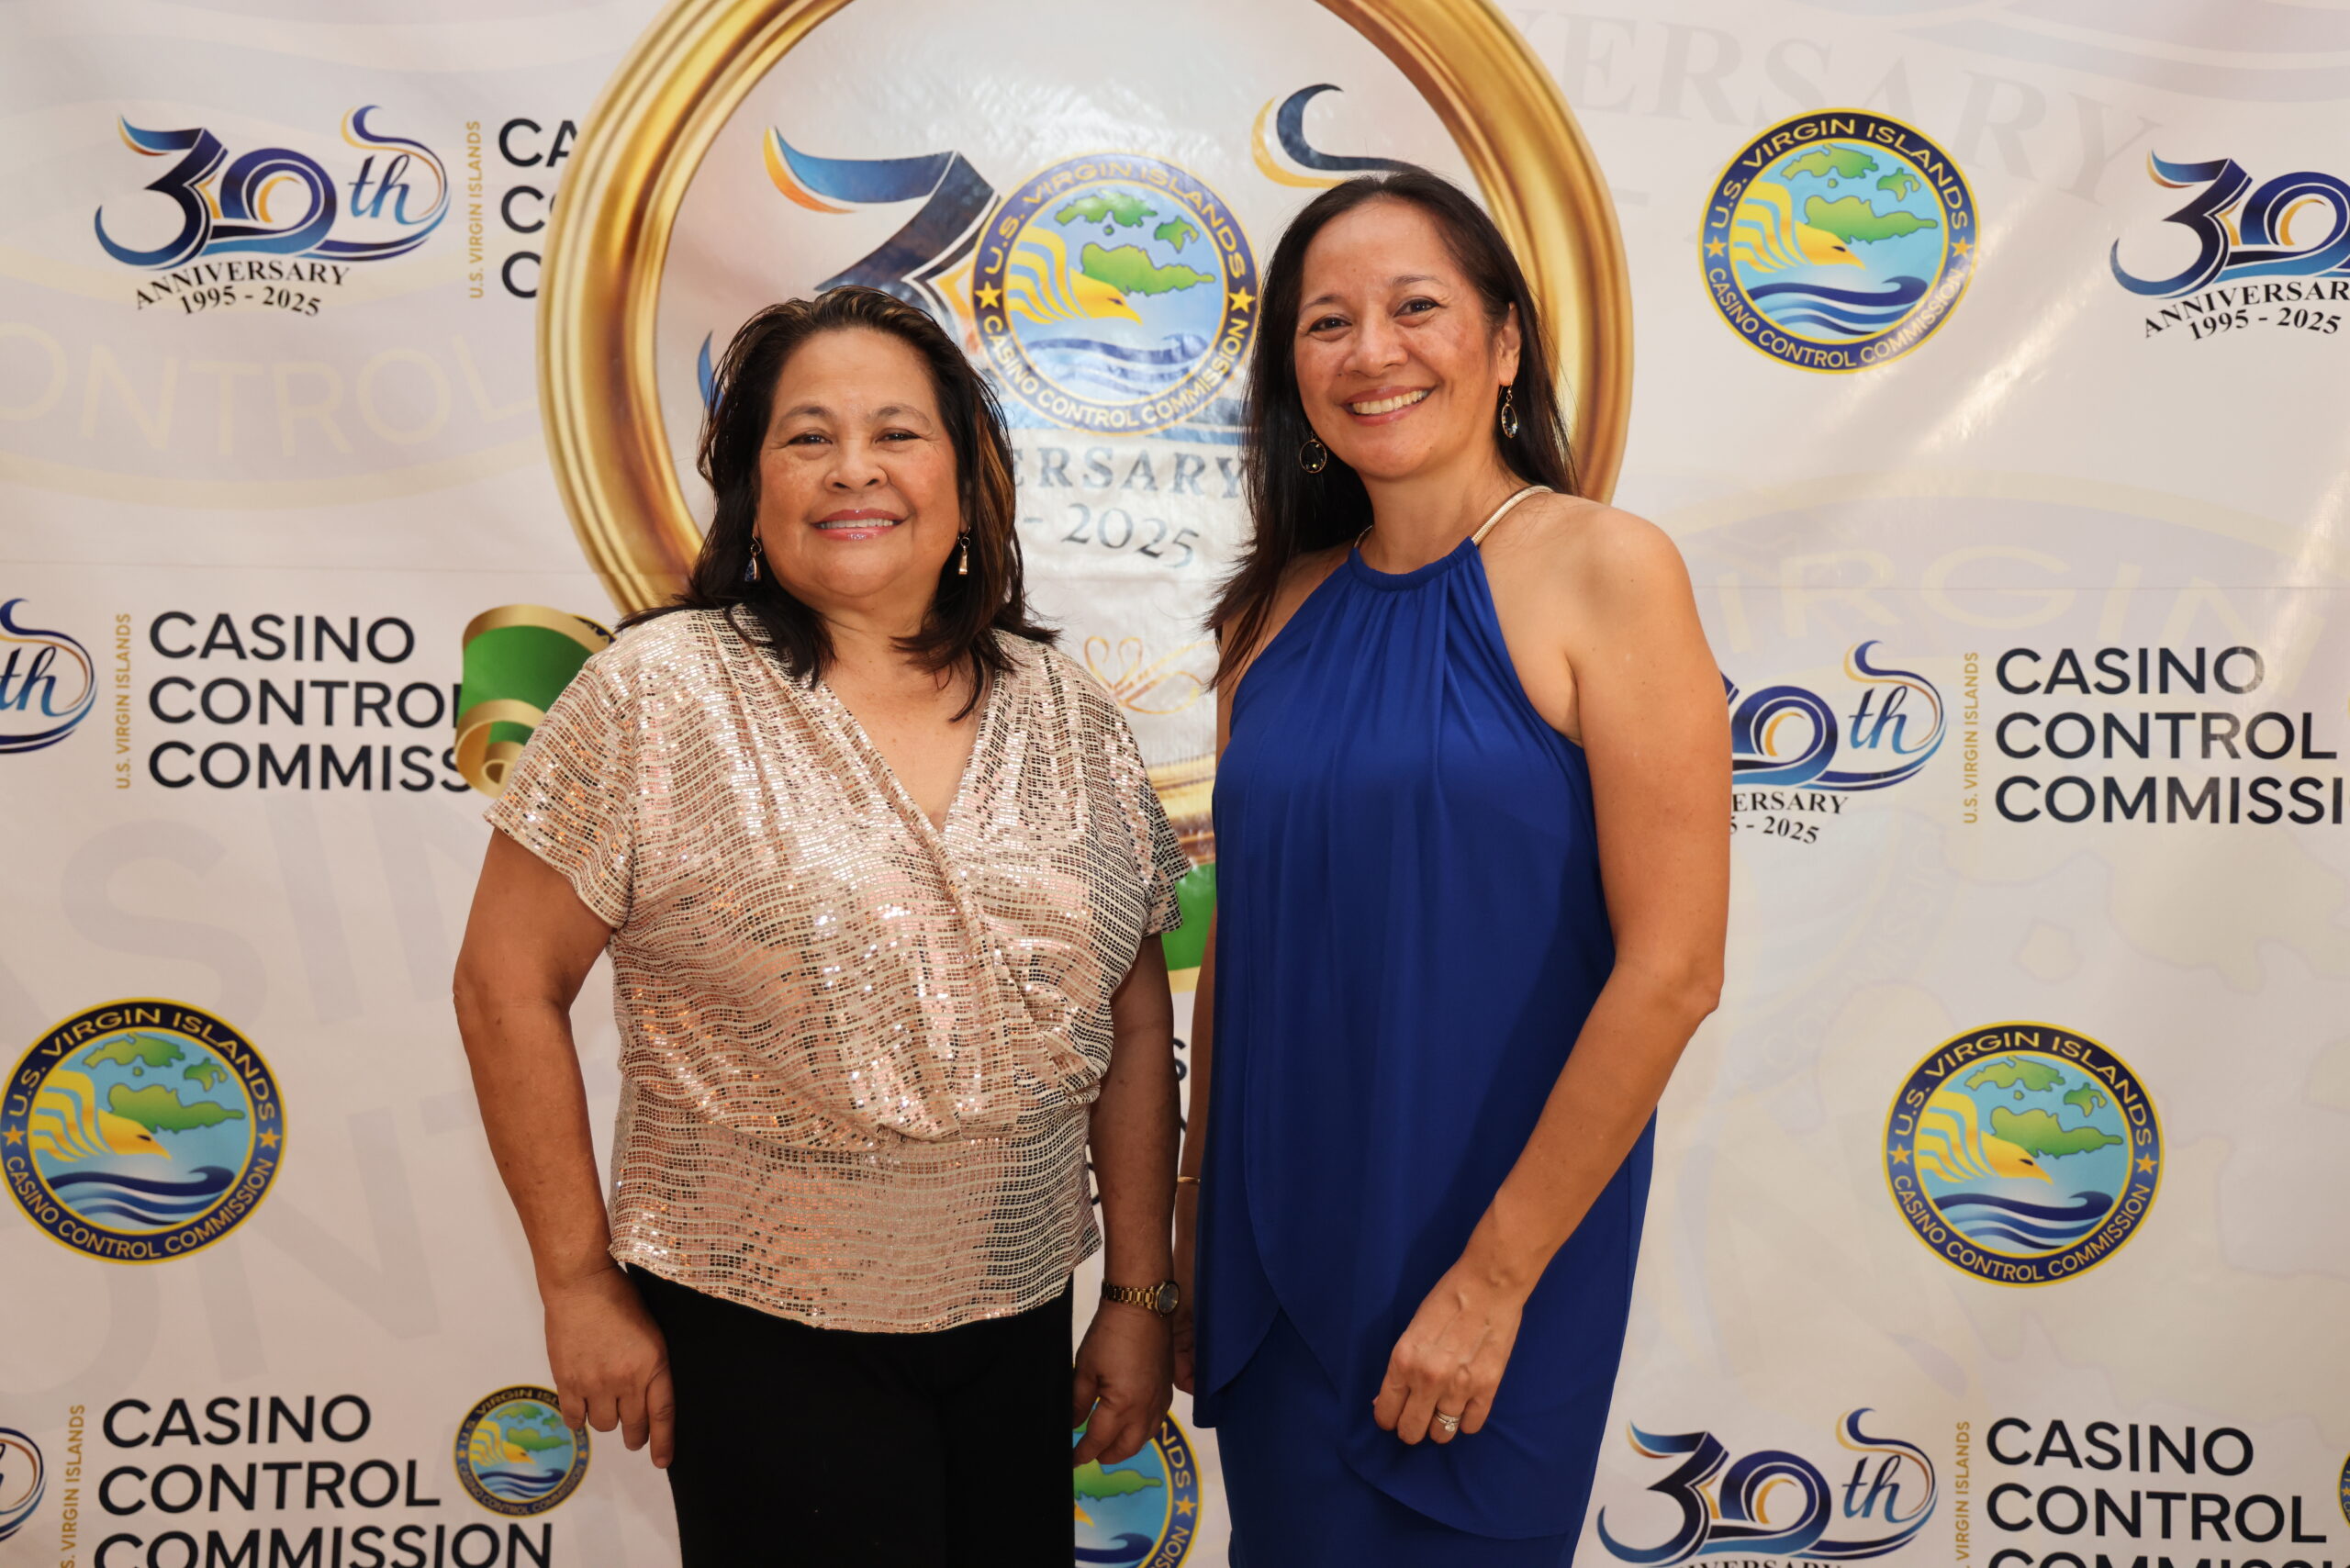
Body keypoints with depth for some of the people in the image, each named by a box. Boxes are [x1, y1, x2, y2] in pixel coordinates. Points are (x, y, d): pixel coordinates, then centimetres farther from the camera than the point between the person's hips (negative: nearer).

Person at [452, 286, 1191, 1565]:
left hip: (1019, 1331, 4)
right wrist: (581, 1288, -6)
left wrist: (1141, 1295, 5)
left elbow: (1132, 1024, 5)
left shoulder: (1066, 717, 1)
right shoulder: (661, 696, -10)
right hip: (765, 1341, -4)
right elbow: (507, 988, -7)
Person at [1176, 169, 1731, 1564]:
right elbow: (1241, 942, 9)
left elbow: (1672, 969, -15)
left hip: (1507, 1241, -4)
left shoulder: (1603, 569, -11)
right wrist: (1192, 1237, 9)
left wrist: (1492, 1278, -14)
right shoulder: (1282, 607, 4)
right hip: (1278, 1244, 5)